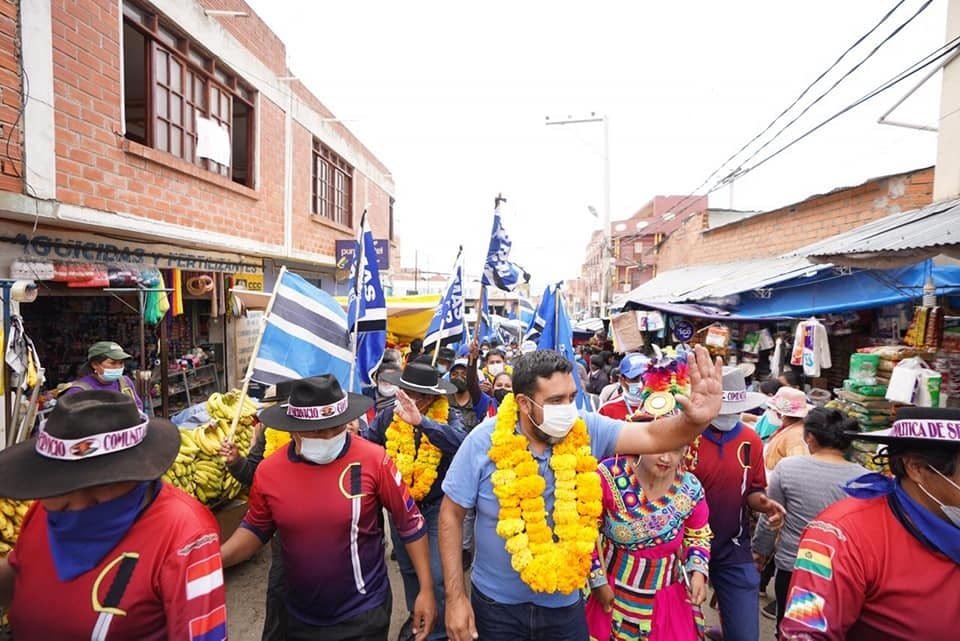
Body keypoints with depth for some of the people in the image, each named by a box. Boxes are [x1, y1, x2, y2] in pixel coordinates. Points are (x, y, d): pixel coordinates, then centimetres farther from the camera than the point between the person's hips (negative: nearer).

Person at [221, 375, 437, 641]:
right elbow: (255, 529, 7)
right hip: (300, 616, 4)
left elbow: (410, 524, -11)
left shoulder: (374, 460, -21)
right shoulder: (268, 471, -11)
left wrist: (426, 590, -8)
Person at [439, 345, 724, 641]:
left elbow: (651, 436, -23)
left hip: (566, 602, 2)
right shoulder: (485, 441, -19)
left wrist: (694, 421, -45)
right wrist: (455, 596, -10)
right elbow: (451, 514, -10)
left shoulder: (588, 431, -14)